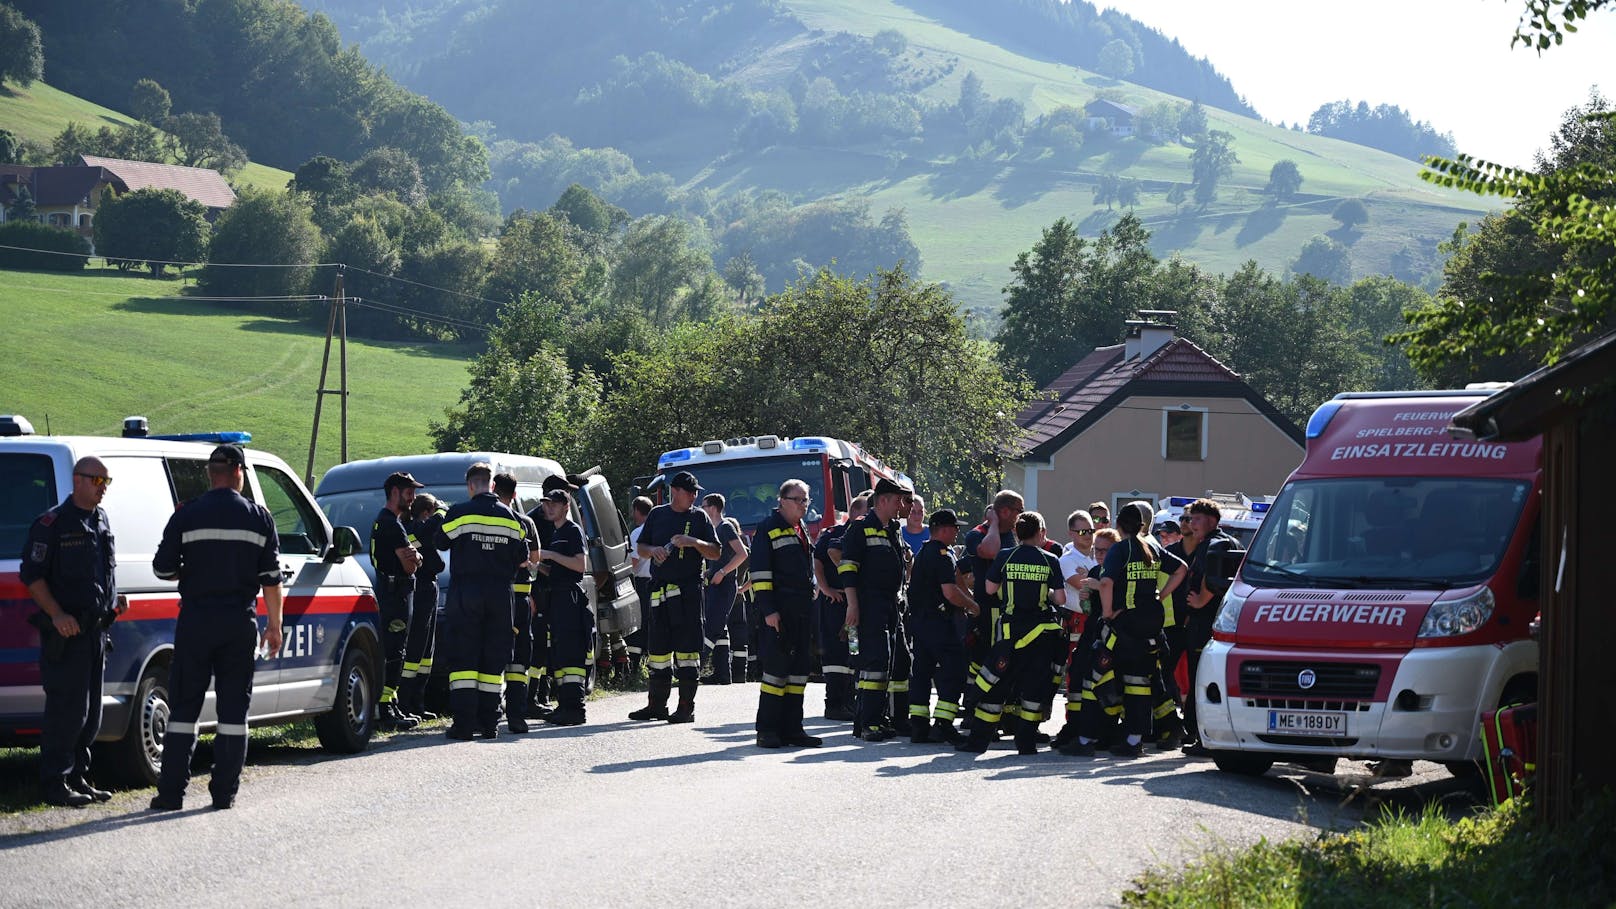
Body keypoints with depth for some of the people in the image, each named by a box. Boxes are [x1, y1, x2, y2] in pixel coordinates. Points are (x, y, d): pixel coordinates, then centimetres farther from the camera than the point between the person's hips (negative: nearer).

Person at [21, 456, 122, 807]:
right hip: (66, 631, -8)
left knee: (90, 711, 10)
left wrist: (111, 604, 15)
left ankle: (78, 778, 19)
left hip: (96, 629, 8)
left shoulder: (102, 521, 16)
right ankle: (55, 783, -4)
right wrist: (57, 614, -20)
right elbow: (31, 575, -11)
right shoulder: (52, 523, -8)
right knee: (67, 708, -9)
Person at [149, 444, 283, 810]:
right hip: (240, 622, 1)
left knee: (183, 707, 4)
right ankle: (224, 791, 5)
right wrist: (274, 625, 10)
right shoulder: (259, 517, 2)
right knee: (233, 708, 6)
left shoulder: (187, 516, -2)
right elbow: (271, 578, 2)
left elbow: (163, 568, 1)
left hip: (196, 621, -1)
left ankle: (171, 792, 2)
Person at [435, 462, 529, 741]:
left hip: (465, 592, -3)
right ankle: (489, 722, 6)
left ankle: (463, 723, -8)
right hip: (500, 593, 3)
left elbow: (440, 542, 4)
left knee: (462, 659, -1)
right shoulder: (510, 517, 5)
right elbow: (522, 556, 9)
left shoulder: (460, 513, -6)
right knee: (493, 661, 8)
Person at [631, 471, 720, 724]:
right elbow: (640, 547, 18)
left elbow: (715, 553, 4)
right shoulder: (657, 515, 14)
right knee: (658, 646, 7)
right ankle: (657, 705, 16)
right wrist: (653, 550, -4)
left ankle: (686, 707, -3)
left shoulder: (699, 517, 7)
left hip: (689, 590, -3)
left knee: (687, 646, -6)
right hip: (660, 589, 3)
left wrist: (694, 543, -13)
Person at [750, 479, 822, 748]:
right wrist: (768, 610, -18)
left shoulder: (802, 532, 20)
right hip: (778, 610, -8)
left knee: (800, 668, 7)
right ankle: (767, 731, -6)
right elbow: (760, 572, -11)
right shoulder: (769, 529, -4)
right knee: (776, 666, -9)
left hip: (802, 610, 8)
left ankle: (792, 728, 11)